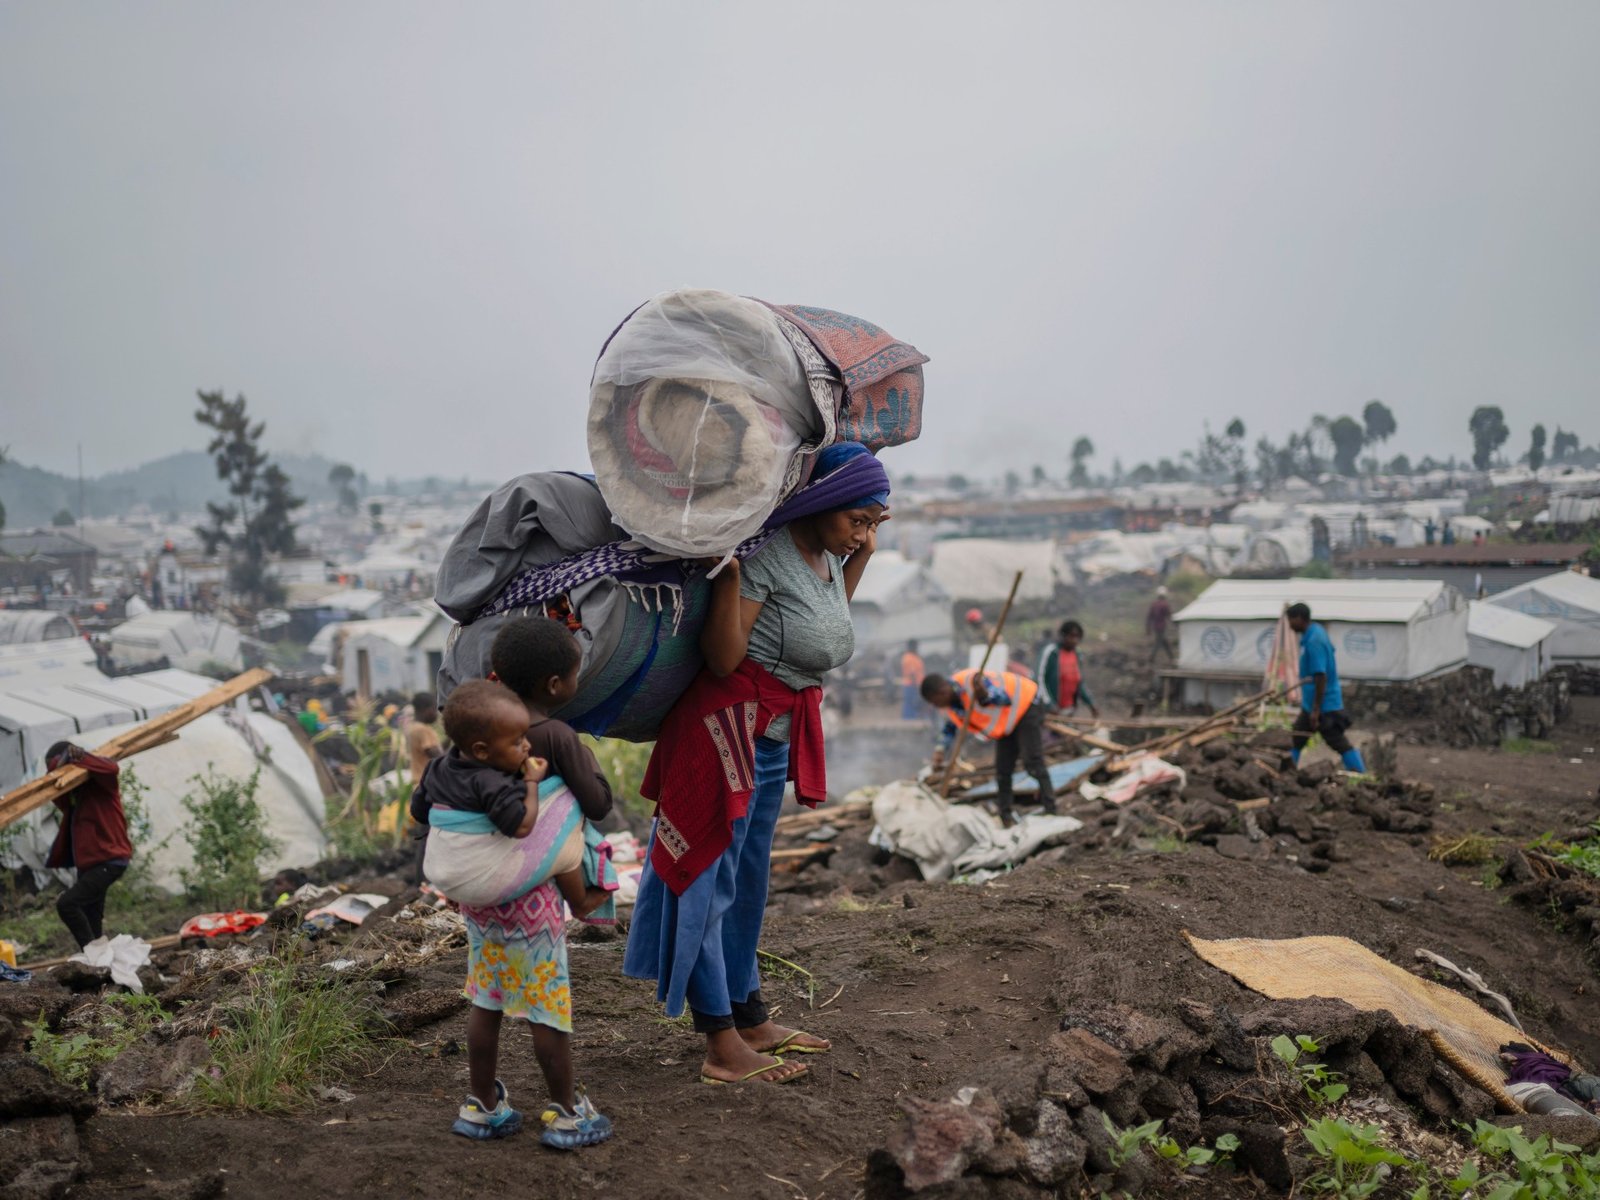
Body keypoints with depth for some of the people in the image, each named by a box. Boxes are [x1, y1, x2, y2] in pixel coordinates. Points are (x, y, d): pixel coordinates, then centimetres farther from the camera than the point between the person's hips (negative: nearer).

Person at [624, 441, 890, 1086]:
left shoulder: (827, 556, 7)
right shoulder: (766, 553, -20)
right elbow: (723, 660, -22)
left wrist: (862, 555, 19)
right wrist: (728, 572, -34)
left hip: (775, 738, 10)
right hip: (729, 725, -9)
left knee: (746, 881, 18)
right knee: (709, 879, -2)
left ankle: (752, 1020, 29)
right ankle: (722, 1049, 4)